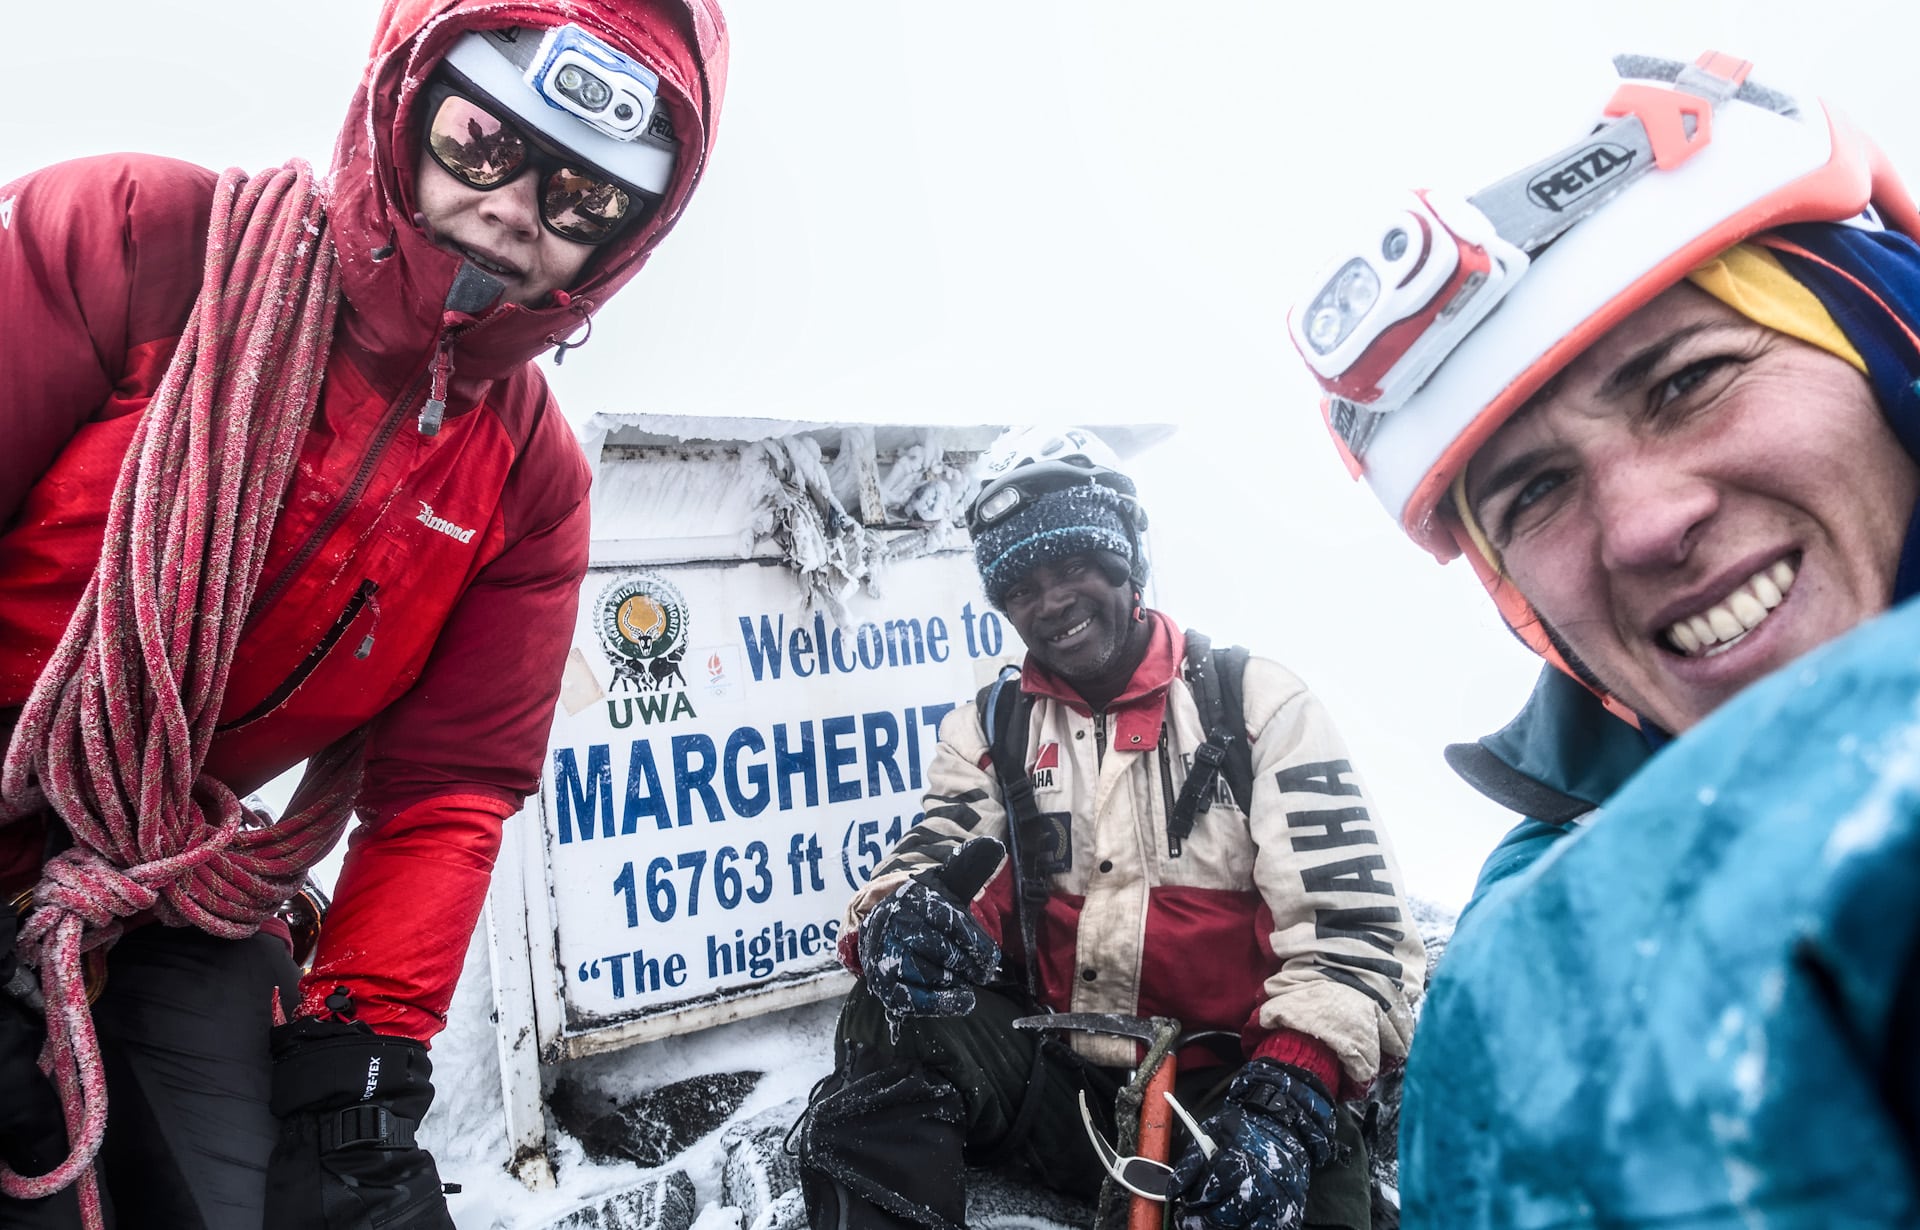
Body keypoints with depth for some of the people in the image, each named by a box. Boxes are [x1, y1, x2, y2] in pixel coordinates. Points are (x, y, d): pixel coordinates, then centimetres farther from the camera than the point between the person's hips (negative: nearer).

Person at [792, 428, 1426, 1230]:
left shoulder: (1255, 703, 1)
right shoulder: (989, 729, 12)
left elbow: (1353, 923, -6)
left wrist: (1286, 1102, -22)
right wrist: (897, 920, -26)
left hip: (1224, 1094, -3)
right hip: (1057, 1088, 4)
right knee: (895, 1025, -24)